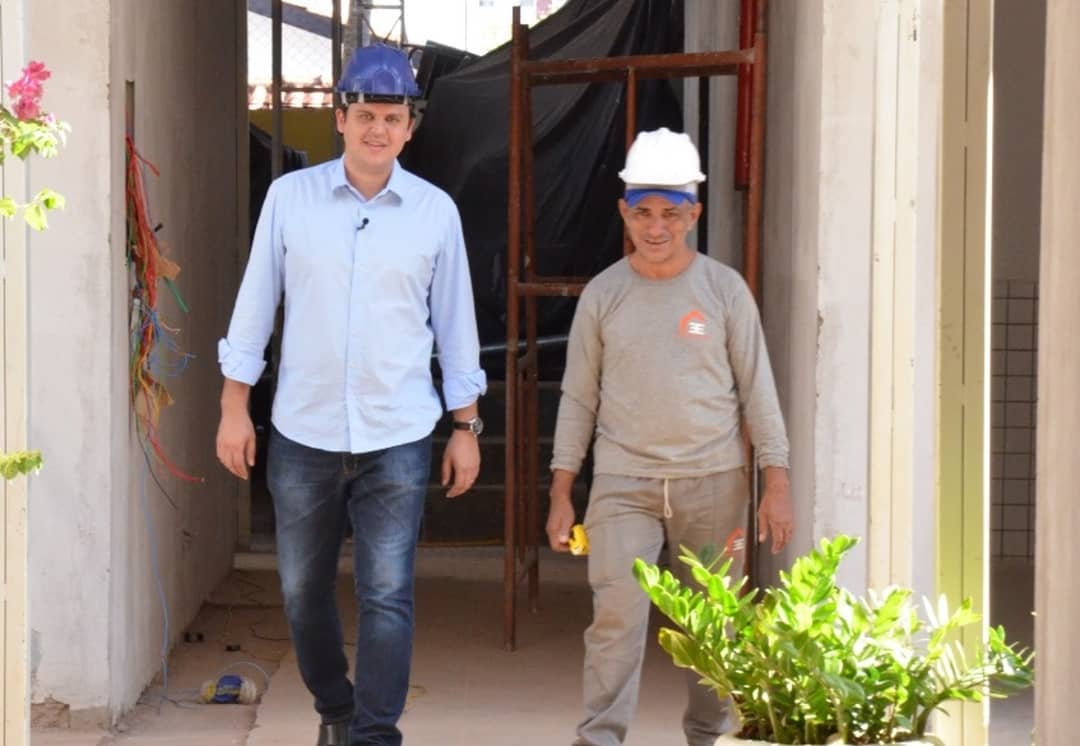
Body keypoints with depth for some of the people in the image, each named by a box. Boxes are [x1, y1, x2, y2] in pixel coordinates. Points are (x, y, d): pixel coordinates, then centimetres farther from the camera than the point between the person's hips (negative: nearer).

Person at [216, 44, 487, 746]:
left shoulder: (435, 210, 0)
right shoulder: (290, 196, -1)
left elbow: (455, 323, 6)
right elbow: (256, 304, 3)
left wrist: (467, 425, 6)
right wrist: (235, 407, 1)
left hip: (398, 436, -1)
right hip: (303, 433, 1)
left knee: (387, 597, -7)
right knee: (303, 590, 13)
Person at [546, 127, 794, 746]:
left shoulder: (724, 289, 1)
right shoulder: (603, 294, 4)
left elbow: (757, 389, 4)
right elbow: (579, 398, 8)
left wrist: (777, 483, -1)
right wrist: (561, 495, 5)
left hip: (712, 483, 0)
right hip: (623, 483, 0)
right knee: (617, 616, -11)